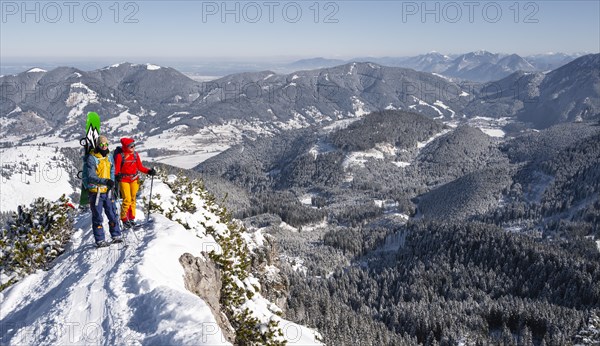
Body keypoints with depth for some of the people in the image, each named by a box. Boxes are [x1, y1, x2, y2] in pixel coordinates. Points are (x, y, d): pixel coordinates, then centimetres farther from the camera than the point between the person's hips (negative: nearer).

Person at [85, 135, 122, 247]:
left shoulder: (109, 157, 8)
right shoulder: (91, 158, -12)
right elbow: (91, 177, -21)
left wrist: (112, 182, 1)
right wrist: (104, 181, -34)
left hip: (108, 191, 5)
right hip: (96, 192, -5)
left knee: (112, 214, 9)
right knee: (97, 217, 3)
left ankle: (116, 235, 20)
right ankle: (100, 240, 11)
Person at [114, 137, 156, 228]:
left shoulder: (135, 155, 3)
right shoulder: (120, 156, -10)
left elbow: (140, 167, 8)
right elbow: (116, 169, -8)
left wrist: (149, 171, -5)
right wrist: (117, 176, -27)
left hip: (134, 179, 4)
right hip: (124, 180, -4)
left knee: (133, 199, 8)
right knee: (127, 199, -10)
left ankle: (131, 218, 19)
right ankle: (124, 219, 5)